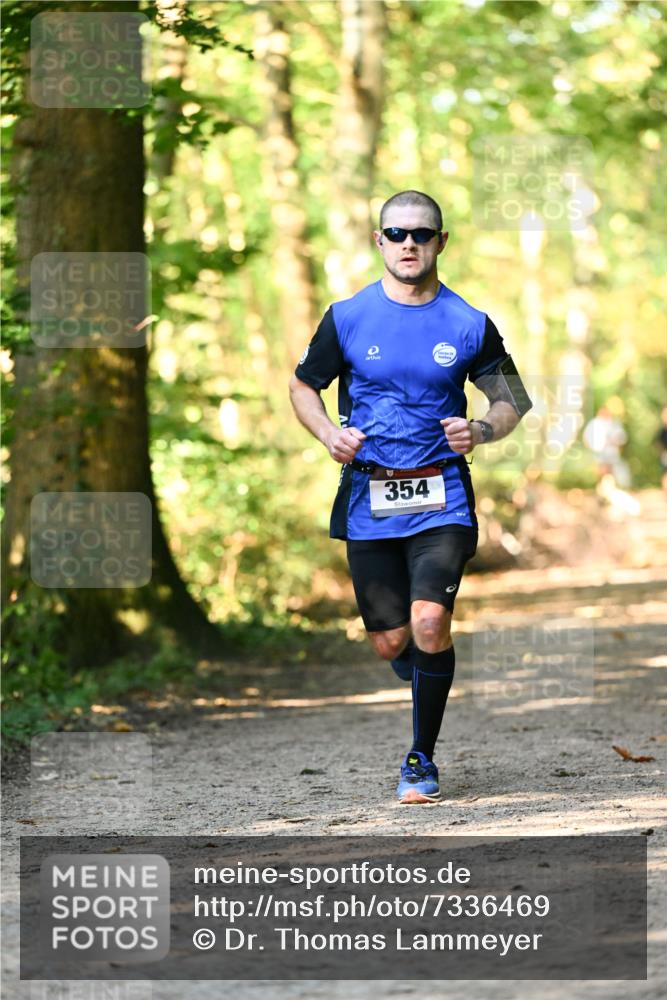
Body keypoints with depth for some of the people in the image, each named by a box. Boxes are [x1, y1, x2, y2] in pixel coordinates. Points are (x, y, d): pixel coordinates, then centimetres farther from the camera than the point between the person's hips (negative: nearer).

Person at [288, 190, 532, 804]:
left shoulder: (469, 325, 1)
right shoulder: (348, 318, 1)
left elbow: (511, 401, 10)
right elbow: (303, 386, 13)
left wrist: (483, 431, -12)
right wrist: (328, 434, -7)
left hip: (441, 498, -1)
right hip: (368, 496, 1)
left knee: (429, 622, -19)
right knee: (390, 643, 3)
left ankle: (421, 760, -2)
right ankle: (427, 674, 42)